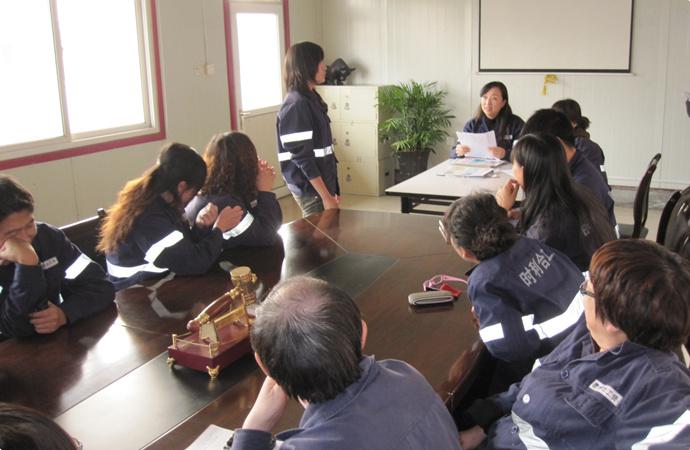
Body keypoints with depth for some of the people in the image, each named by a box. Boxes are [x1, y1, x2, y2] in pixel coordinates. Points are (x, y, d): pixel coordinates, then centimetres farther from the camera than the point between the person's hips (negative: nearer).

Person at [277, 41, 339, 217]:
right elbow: (302, 156, -21)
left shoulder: (311, 98, 10)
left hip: (322, 182, 9)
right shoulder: (296, 105, -18)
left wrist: (330, 188, 17)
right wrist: (326, 196, -21)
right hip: (310, 188, -9)